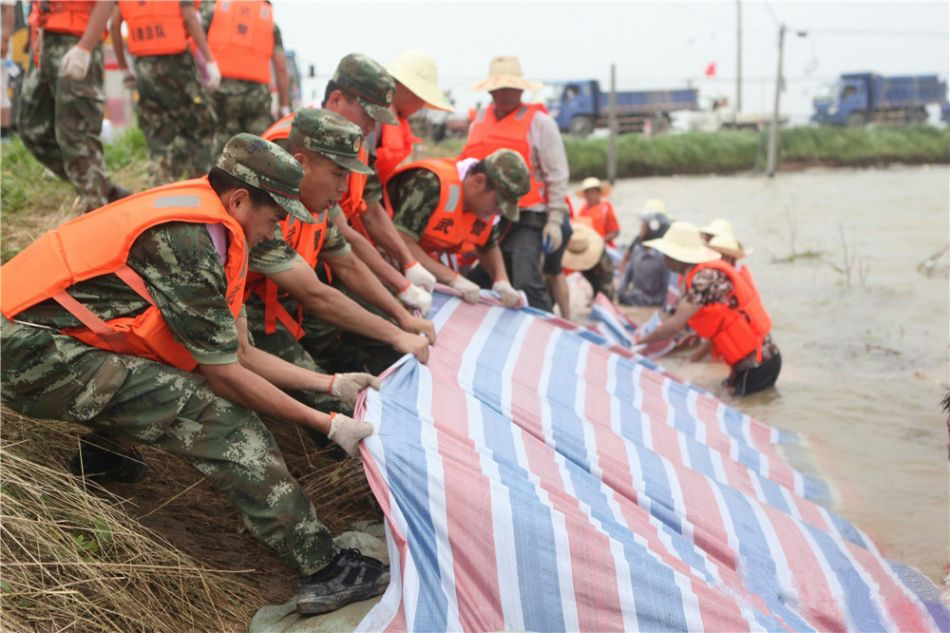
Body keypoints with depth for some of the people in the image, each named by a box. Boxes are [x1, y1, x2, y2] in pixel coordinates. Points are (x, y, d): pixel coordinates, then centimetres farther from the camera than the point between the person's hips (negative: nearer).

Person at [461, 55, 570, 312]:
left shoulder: (539, 122, -1)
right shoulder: (480, 120, 15)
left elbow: (557, 174, -4)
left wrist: (555, 220, -10)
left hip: (527, 219, -6)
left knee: (526, 284, -18)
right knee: (479, 283, 9)